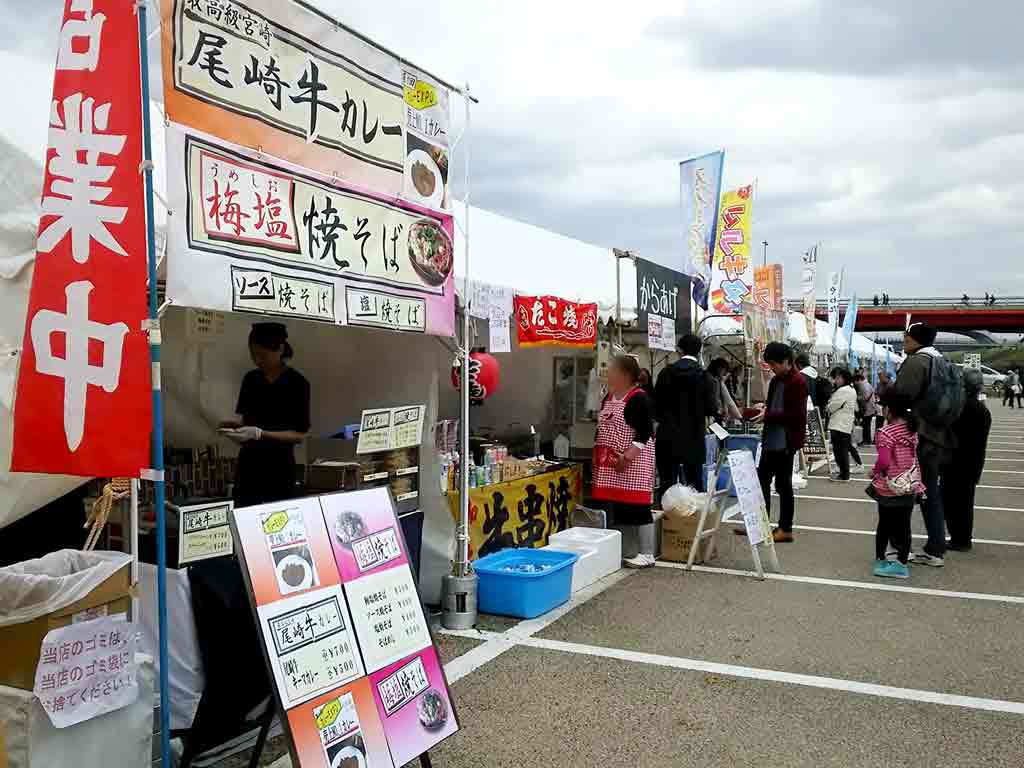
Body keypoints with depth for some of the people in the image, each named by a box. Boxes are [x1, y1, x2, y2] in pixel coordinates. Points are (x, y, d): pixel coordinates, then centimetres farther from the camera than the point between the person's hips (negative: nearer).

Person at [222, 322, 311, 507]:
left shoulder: (297, 383, -12)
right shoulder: (250, 378, 4)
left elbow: (299, 434, -13)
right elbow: (242, 414, 15)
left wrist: (258, 433, -23)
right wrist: (234, 422, -9)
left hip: (280, 467, -4)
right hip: (247, 463, 5)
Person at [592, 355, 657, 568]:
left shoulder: (639, 398, -13)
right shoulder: (608, 398, 14)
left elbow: (644, 433, -18)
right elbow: (602, 429, 22)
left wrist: (627, 457, -21)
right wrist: (597, 453, 14)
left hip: (633, 461, -8)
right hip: (611, 463, 8)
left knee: (636, 506, -6)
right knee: (616, 506, 12)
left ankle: (647, 554, 1)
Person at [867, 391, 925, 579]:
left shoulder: (886, 432, -21)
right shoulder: (912, 429, 0)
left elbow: (883, 461, -29)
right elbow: (915, 454, 11)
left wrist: (875, 472, -11)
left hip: (889, 488, -5)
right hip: (910, 485, 5)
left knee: (884, 525, 10)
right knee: (904, 525, 11)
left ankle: (880, 559, 23)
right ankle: (902, 563, 18)